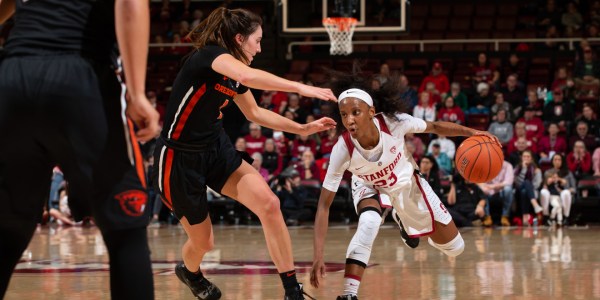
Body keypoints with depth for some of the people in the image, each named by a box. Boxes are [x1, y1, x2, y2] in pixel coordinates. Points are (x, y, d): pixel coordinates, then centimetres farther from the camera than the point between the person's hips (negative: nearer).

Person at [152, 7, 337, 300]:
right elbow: (248, 76, -43)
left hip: (217, 149, 7)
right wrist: (300, 87, -44)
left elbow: (254, 112, 23)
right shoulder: (209, 55, -21)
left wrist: (302, 128, 17)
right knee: (203, 241, 7)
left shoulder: (234, 74, 5)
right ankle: (189, 272, 46)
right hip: (179, 158, -7)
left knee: (269, 203, -16)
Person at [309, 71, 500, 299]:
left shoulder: (393, 121, -36)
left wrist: (471, 132, -29)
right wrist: (318, 256, -40)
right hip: (369, 187, -2)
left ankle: (403, 219, 38)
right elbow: (324, 205, -32)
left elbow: (434, 127, -15)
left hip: (406, 181, 2)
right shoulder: (342, 150, -36)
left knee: (454, 248, 9)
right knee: (368, 224, -38)